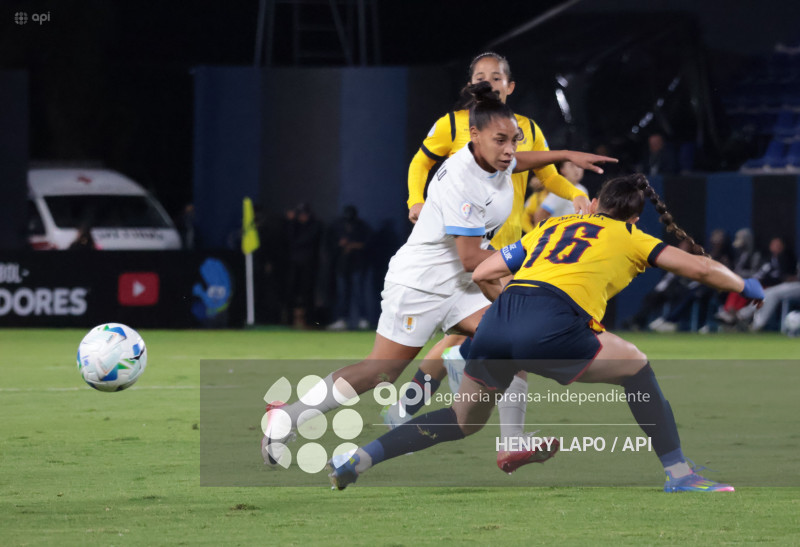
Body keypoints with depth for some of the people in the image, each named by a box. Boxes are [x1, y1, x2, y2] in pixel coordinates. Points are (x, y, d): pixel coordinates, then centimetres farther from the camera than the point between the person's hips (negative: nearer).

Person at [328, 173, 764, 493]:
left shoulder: (552, 227, 31)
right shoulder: (627, 238, 21)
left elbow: (482, 274, 29)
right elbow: (699, 268, 22)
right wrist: (744, 287, 39)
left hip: (498, 321, 5)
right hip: (550, 328, -5)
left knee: (461, 421, 23)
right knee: (635, 366, 16)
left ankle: (358, 459, 14)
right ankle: (679, 474, 11)